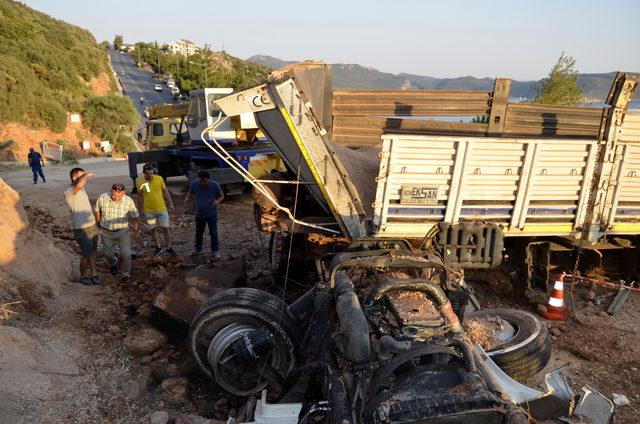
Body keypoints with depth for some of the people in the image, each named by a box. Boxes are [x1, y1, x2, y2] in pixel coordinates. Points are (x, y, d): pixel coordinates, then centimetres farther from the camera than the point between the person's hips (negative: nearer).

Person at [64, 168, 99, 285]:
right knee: (86, 254, 5)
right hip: (82, 229, -8)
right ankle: (83, 276, 25)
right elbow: (79, 184, -45)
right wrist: (87, 174, -28)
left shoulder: (81, 189, 5)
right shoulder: (69, 192, -23)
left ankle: (93, 273, 30)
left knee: (92, 251, 18)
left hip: (92, 225, 8)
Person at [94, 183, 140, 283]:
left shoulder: (129, 201, -21)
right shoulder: (102, 198, -19)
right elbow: (97, 211, 2)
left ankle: (126, 274, 11)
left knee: (126, 254, -11)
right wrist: (99, 224, 15)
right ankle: (113, 264, 52)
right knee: (108, 253, 18)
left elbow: (136, 217, -8)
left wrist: (136, 231, 1)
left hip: (122, 231, -2)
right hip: (106, 232, 2)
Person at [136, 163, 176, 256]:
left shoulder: (159, 178, -8)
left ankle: (168, 248, 18)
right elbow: (140, 197, 0)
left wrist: (170, 204, 4)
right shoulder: (140, 182, -10)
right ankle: (159, 247, 29)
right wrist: (141, 210, 2)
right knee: (153, 229, 13)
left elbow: (165, 192, 3)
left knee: (165, 229, 3)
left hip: (162, 209, 0)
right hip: (149, 211, 0)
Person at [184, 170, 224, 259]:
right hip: (199, 214, 3)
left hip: (211, 214, -3)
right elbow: (190, 191, 12)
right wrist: (187, 197, -9)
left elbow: (222, 195, -1)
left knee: (213, 233, 0)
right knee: (199, 233, 17)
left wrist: (218, 201, -22)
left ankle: (215, 251, 15)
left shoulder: (215, 185, -15)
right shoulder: (194, 184, -8)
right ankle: (198, 249, 35)